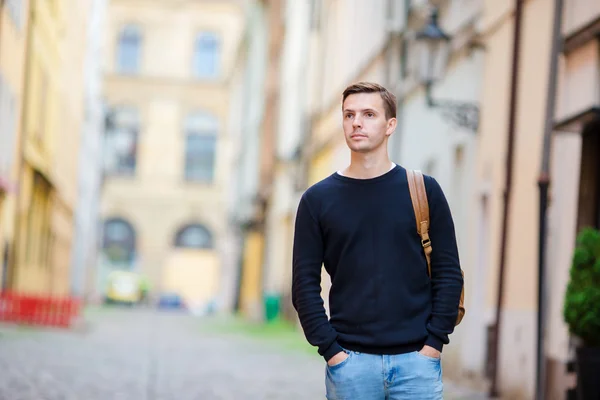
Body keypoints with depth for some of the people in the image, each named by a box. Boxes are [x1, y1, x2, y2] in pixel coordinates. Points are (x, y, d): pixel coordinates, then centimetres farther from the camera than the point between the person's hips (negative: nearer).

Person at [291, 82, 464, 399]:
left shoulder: (424, 190, 5)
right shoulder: (317, 199, 6)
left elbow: (449, 272, 4)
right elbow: (305, 283, 4)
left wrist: (434, 343, -5)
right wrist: (330, 349, -6)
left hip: (415, 359, 0)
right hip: (350, 360, 0)